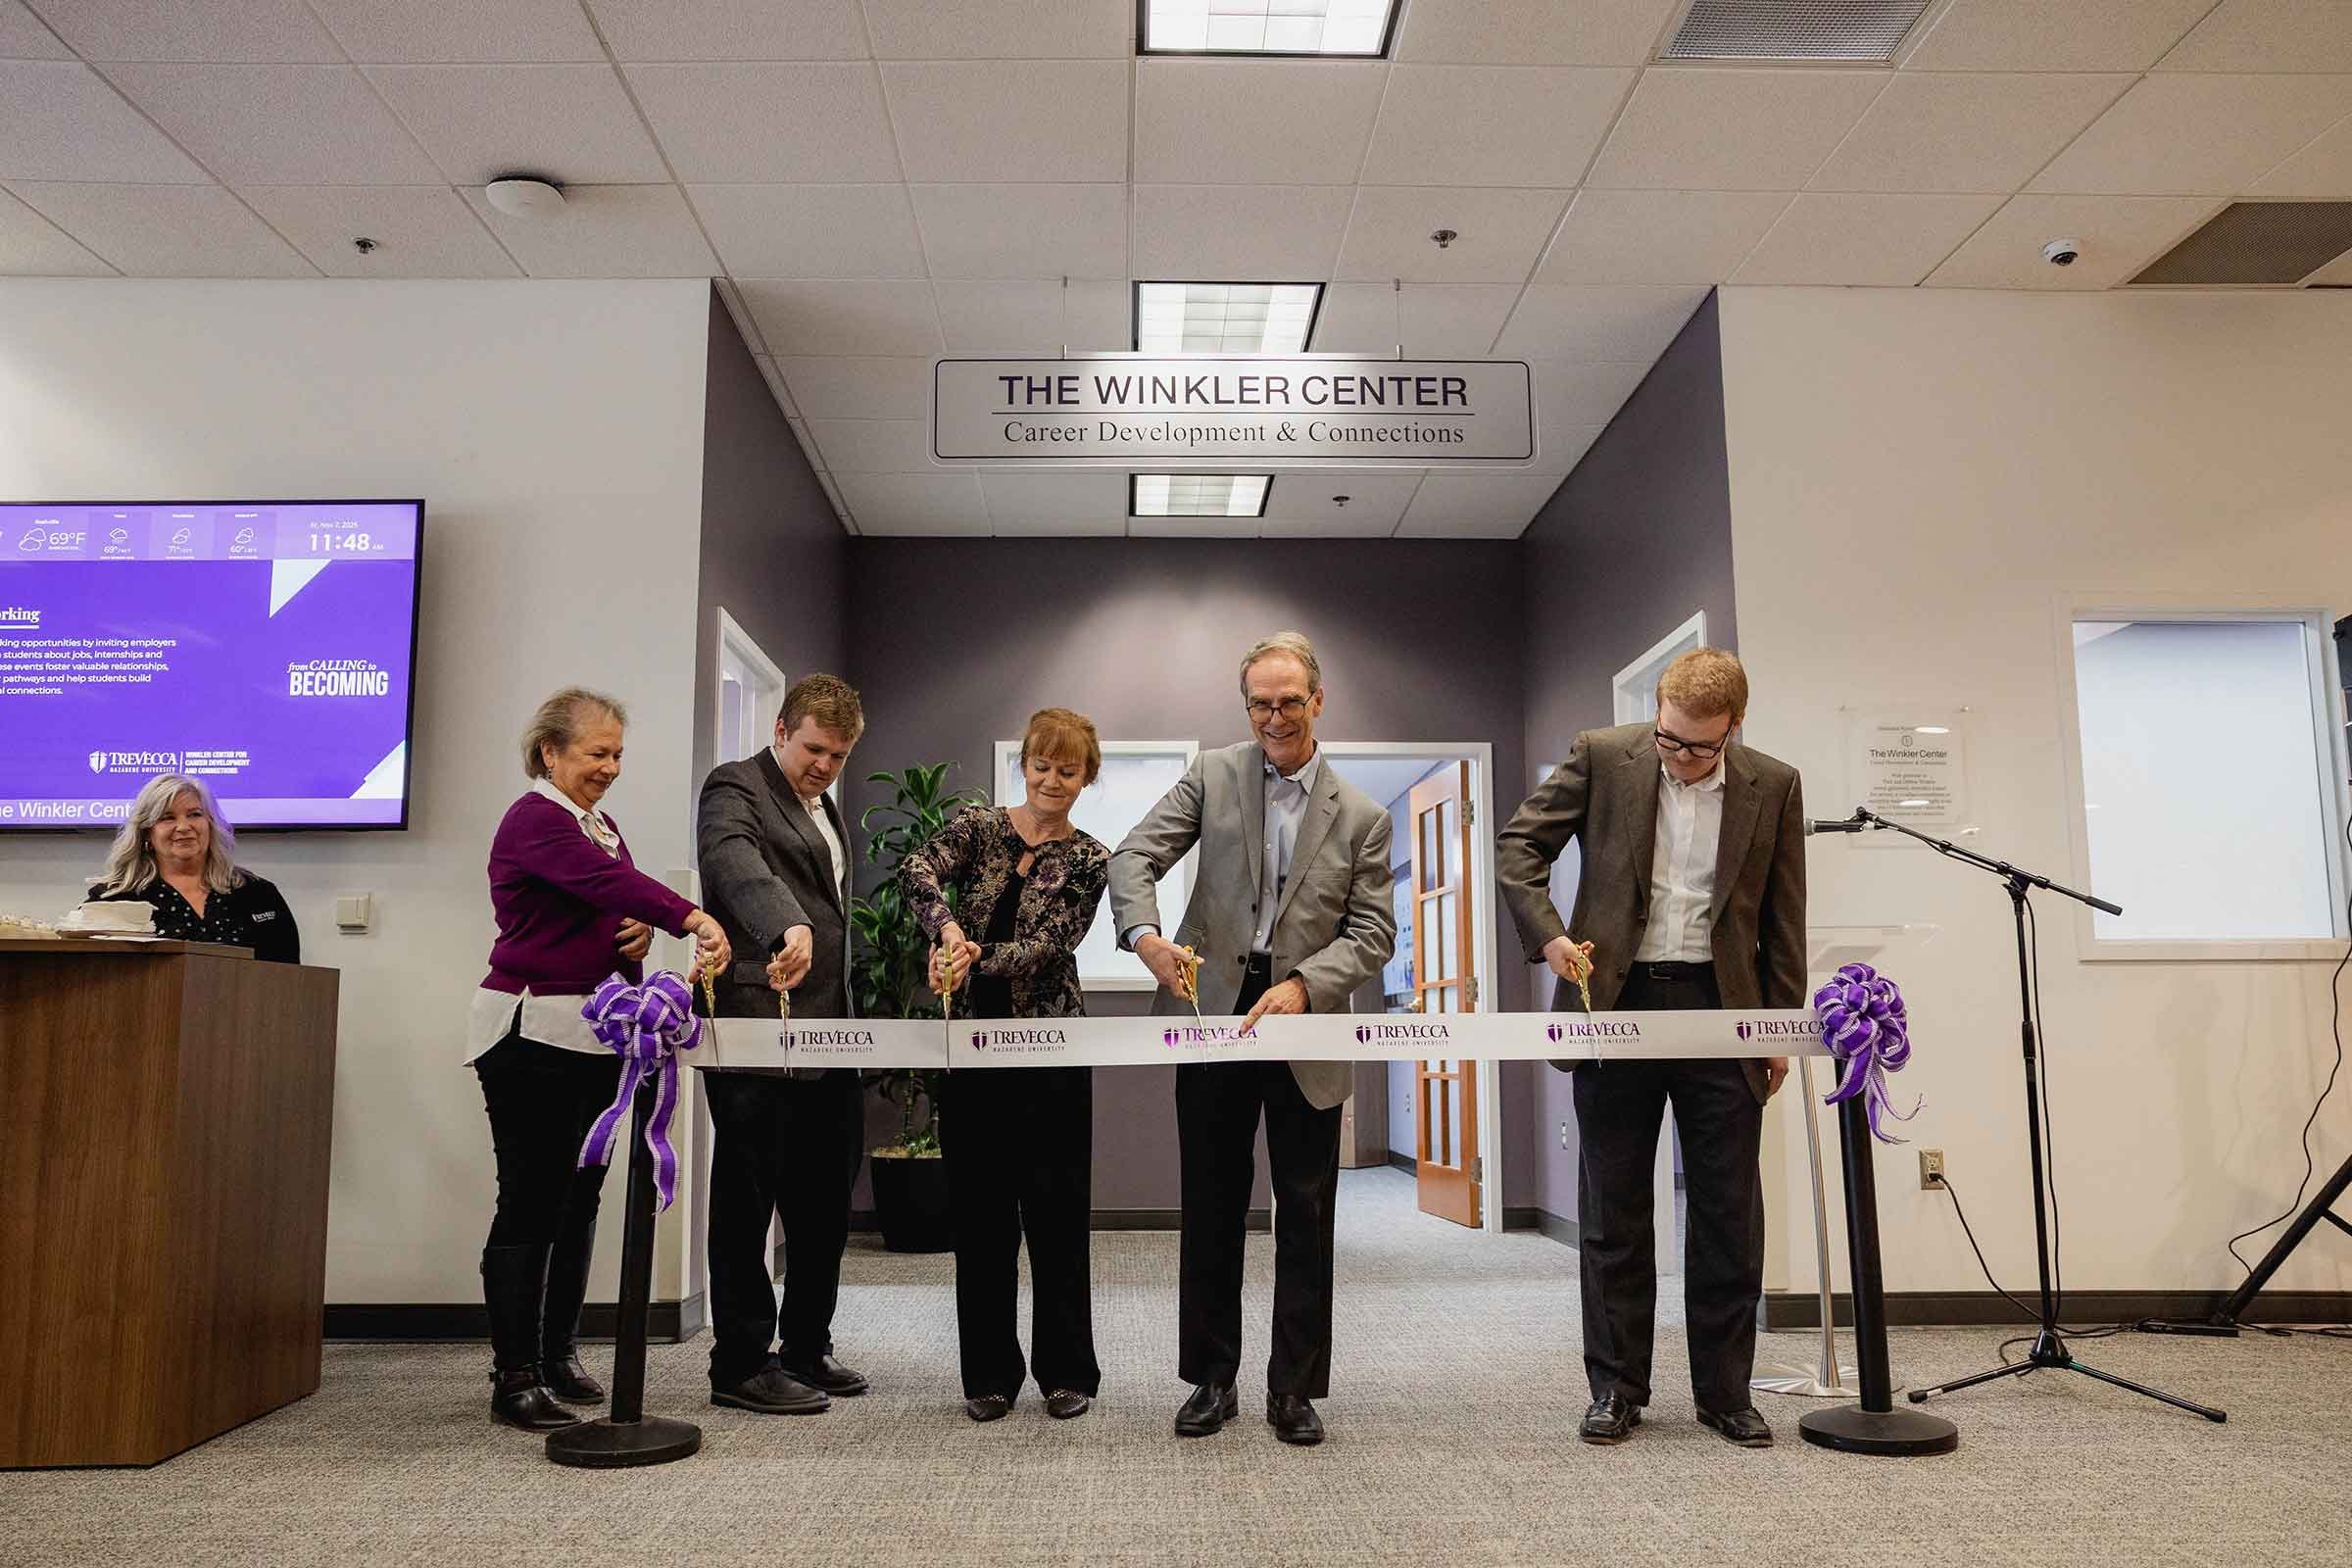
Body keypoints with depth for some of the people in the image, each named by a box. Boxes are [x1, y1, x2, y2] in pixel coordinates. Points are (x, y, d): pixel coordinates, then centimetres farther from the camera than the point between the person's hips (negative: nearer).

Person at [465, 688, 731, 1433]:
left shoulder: (601, 824, 16)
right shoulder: (534, 819, -11)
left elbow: (618, 906, 22)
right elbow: (607, 882, -28)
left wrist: (642, 933, -3)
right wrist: (693, 919, -41)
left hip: (596, 1036, 8)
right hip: (532, 1035, -8)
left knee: (579, 1198, 11)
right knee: (531, 1202, -6)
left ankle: (560, 1354, 21)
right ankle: (514, 1377, 2)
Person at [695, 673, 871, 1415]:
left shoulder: (824, 806, 21)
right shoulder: (735, 788, -6)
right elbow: (734, 861, -28)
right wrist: (786, 928, -47)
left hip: (829, 1037, 9)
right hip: (759, 1030, -8)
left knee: (824, 1202, 13)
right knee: (748, 1202, 2)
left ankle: (806, 1349, 26)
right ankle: (742, 1364, 12)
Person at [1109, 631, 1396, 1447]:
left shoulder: (1361, 816, 4)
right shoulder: (1212, 775, 3)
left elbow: (1372, 931, 0)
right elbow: (1133, 857, -6)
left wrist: (1304, 985, -18)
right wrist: (1146, 933, -26)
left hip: (1306, 1024, 0)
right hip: (1214, 1013, 0)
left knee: (1306, 1216, 6)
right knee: (1211, 1207, 9)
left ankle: (1294, 1389, 19)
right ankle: (1211, 1380, 22)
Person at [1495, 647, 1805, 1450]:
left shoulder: (1773, 786, 2)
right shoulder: (1601, 757, -2)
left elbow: (1783, 921, 7)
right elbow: (1519, 843, 1)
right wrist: (1546, 933, -13)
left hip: (1721, 1007, 1)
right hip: (1617, 1001, -1)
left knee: (1730, 1210, 5)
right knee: (1613, 1209, 6)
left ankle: (1725, 1390, 18)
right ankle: (1616, 1386, 16)